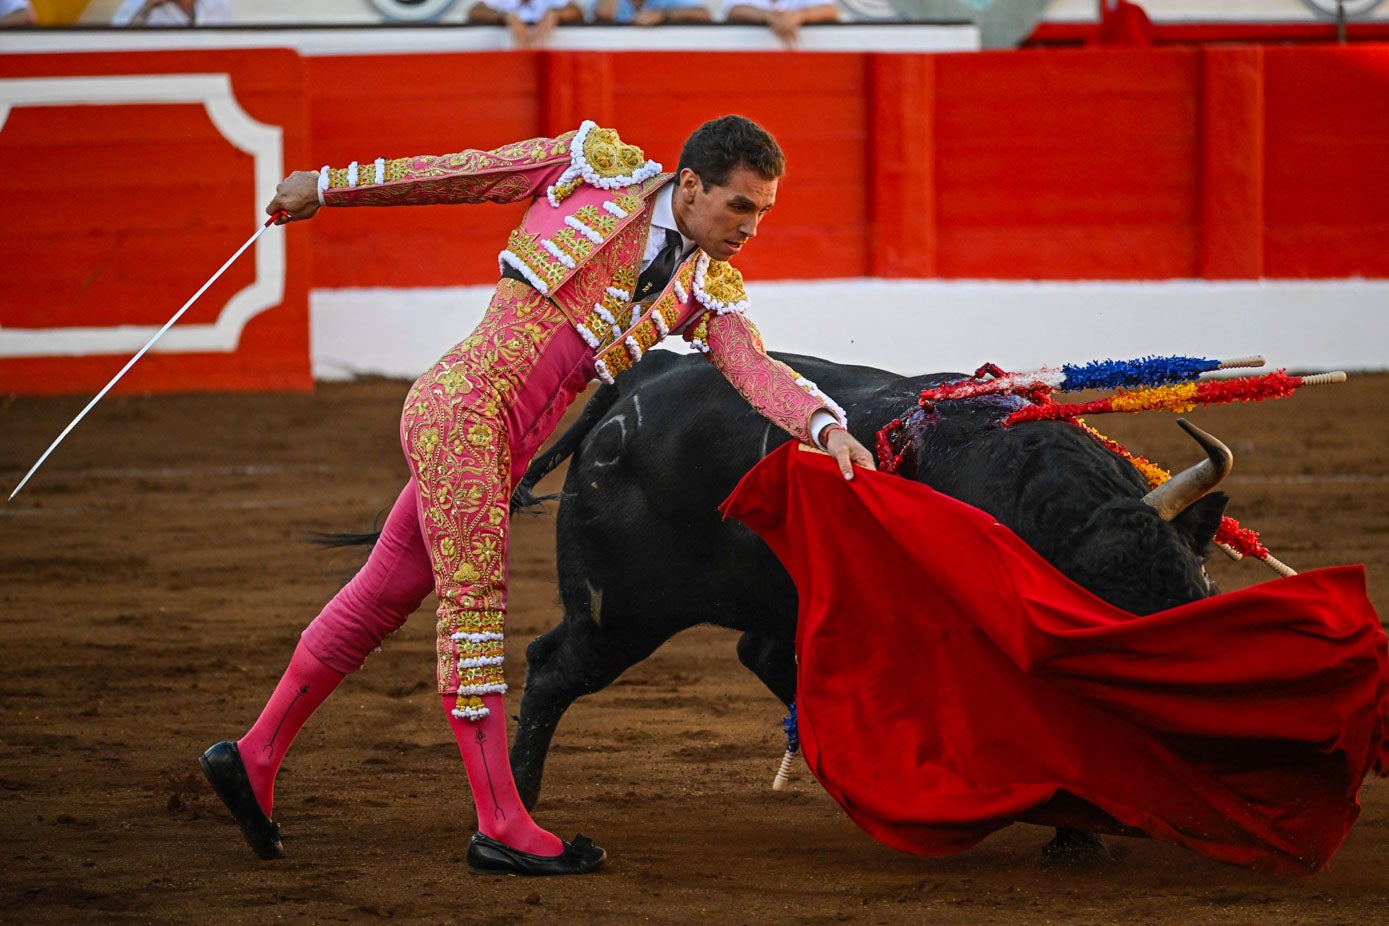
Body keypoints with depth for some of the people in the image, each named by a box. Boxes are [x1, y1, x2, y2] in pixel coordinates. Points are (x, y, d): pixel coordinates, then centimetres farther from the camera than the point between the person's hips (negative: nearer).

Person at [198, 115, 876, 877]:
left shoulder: (707, 287, 9)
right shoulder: (599, 167, -4)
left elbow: (756, 369, -5)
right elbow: (458, 174, 3)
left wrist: (826, 426, -25)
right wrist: (325, 187, 8)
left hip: (504, 446, 7)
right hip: (464, 406, -7)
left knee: (381, 599, 12)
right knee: (474, 601, -6)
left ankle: (254, 758, 20)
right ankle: (501, 827, -6)